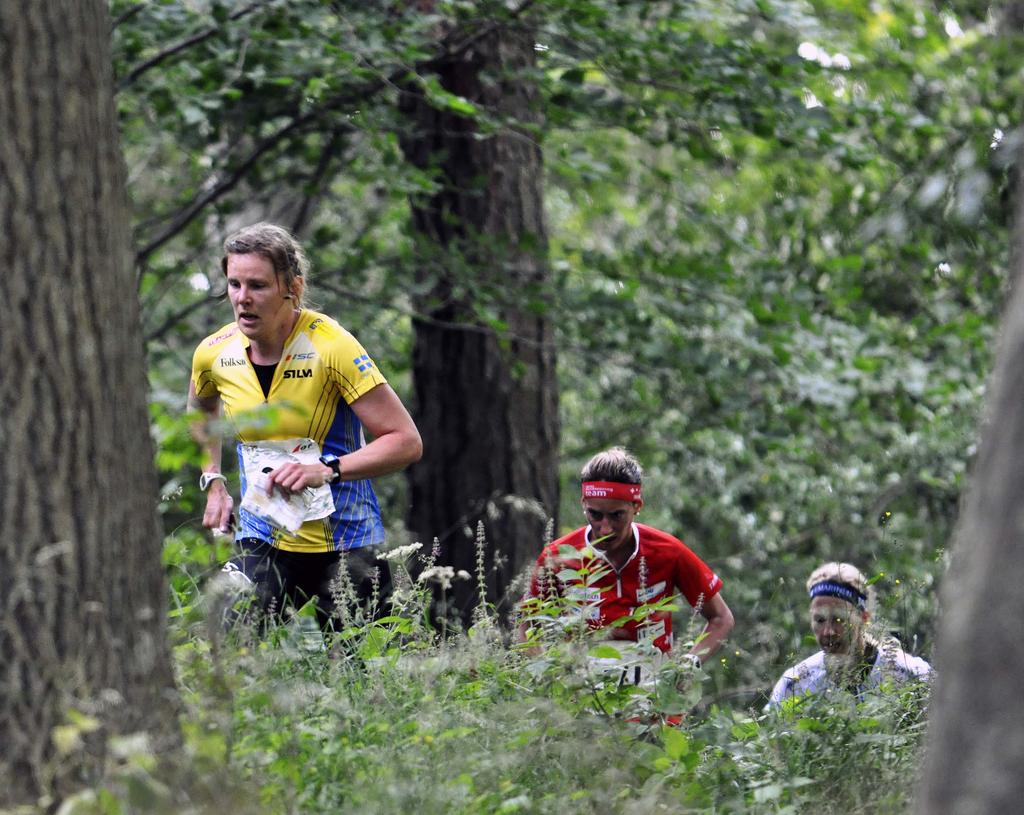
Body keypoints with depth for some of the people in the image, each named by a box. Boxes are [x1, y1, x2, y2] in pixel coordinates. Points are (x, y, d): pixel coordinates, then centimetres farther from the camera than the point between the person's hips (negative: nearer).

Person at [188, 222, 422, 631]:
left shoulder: (329, 346, -16)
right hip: (260, 540, 3)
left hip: (344, 544, -3)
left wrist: (327, 472, -24)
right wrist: (214, 482, 13)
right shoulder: (215, 353, -2)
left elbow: (406, 441, -15)